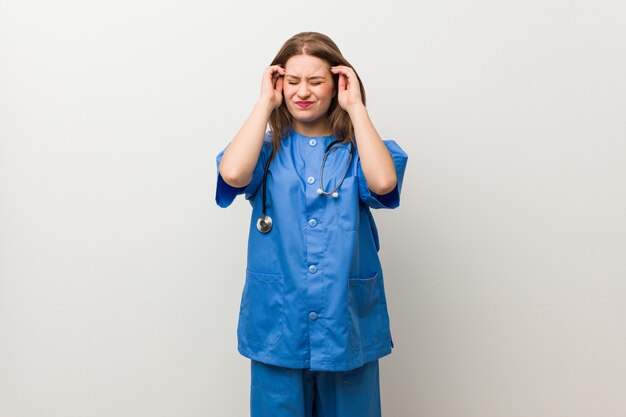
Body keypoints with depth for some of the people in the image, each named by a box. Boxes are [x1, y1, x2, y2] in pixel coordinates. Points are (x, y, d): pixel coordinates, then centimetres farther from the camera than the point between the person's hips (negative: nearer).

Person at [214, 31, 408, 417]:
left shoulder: (355, 149, 2)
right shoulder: (269, 147, 2)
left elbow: (383, 182, -21)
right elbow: (233, 174, -21)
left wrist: (355, 107, -11)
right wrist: (265, 103, -10)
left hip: (347, 323, 1)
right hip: (277, 324, 0)